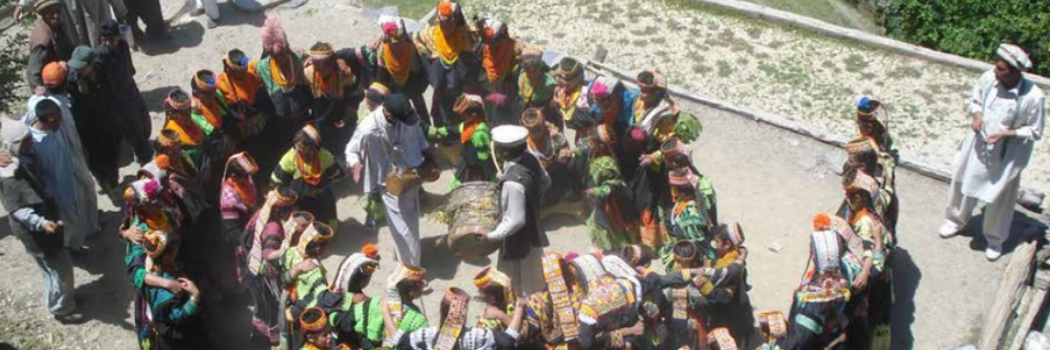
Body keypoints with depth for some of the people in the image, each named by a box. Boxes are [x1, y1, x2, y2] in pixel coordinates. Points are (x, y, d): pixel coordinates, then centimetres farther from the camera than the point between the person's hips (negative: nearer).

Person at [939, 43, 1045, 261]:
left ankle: (995, 239, 37)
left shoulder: (1032, 97, -26)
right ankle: (956, 220, 49)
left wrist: (1007, 133, -25)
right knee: (965, 183, 22)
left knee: (999, 197, 13)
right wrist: (977, 115, -16)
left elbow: (1035, 132, -13)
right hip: (979, 144, 4)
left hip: (1007, 154, -4)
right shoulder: (989, 78, -17)